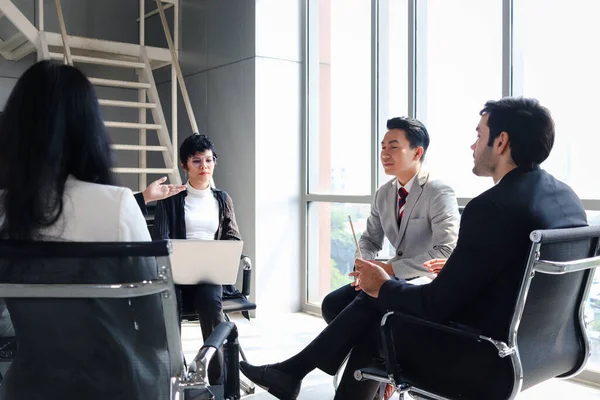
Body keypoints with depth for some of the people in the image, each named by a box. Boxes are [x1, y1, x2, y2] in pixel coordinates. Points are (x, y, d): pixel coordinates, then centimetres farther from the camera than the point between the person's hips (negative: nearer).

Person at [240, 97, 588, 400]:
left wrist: (383, 285, -4)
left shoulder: (492, 206, -25)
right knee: (376, 297, 12)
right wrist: (452, 270, 15)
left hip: (486, 358, -8)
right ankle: (294, 369, 21)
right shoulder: (566, 197, 3)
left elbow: (437, 305, -21)